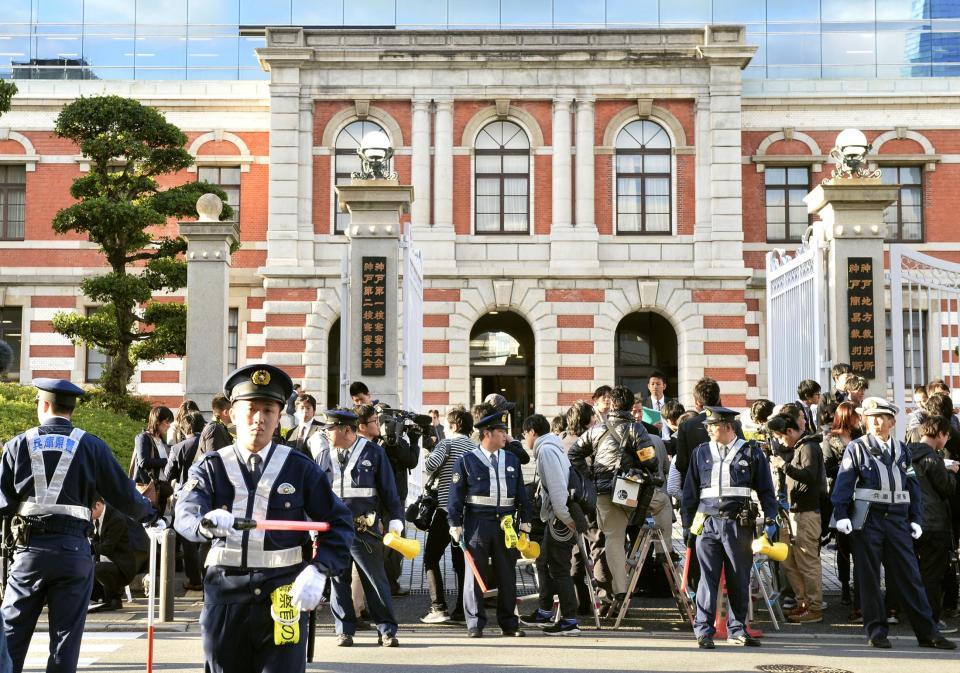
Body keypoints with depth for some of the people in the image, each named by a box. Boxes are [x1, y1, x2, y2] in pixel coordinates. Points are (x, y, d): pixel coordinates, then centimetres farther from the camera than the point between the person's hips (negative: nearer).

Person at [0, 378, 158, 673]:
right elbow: (123, 494, 4)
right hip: (73, 549, 0)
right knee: (65, 639, 6)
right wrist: (149, 513, 22)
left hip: (30, 548, 1)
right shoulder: (91, 446, 1)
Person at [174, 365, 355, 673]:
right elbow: (185, 514, -14)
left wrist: (318, 572, -13)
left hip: (283, 597, -1)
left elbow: (339, 523, 3)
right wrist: (206, 523, -39)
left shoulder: (301, 468, 2)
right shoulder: (211, 468, 3)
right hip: (225, 596, 1)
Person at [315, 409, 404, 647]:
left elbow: (388, 491, 1)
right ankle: (345, 630, 16)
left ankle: (387, 630, 5)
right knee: (338, 580, 6)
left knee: (376, 579, -1)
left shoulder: (373, 453, 1)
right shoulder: (324, 457, 11)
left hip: (365, 529, -3)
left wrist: (395, 522, -3)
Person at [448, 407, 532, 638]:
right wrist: (456, 525, -6)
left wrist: (525, 522, 9)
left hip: (506, 523, 4)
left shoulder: (512, 460, 12)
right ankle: (475, 624, 7)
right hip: (477, 522, -4)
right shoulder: (467, 460, -1)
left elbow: (521, 494, 15)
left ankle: (509, 623, 16)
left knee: (507, 575, 7)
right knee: (476, 574, 0)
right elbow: (456, 495, -1)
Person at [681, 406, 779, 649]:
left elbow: (766, 491, 8)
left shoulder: (751, 453, 6)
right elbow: (690, 492, 14)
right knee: (708, 577, -4)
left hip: (739, 525, -1)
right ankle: (703, 631, 0)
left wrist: (770, 520, 0)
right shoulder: (701, 453, 11)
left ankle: (737, 629, 17)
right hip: (708, 522, 1)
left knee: (739, 580, 6)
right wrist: (688, 525, 11)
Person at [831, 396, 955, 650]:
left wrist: (916, 519, 6)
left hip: (897, 519, 3)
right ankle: (876, 631, 10)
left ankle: (927, 632, 6)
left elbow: (913, 486, 14)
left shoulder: (902, 450, 14)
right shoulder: (856, 448, 2)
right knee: (869, 578, 1)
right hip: (867, 520, -3)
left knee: (909, 575, 3)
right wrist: (841, 515, -15)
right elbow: (844, 483, -4)